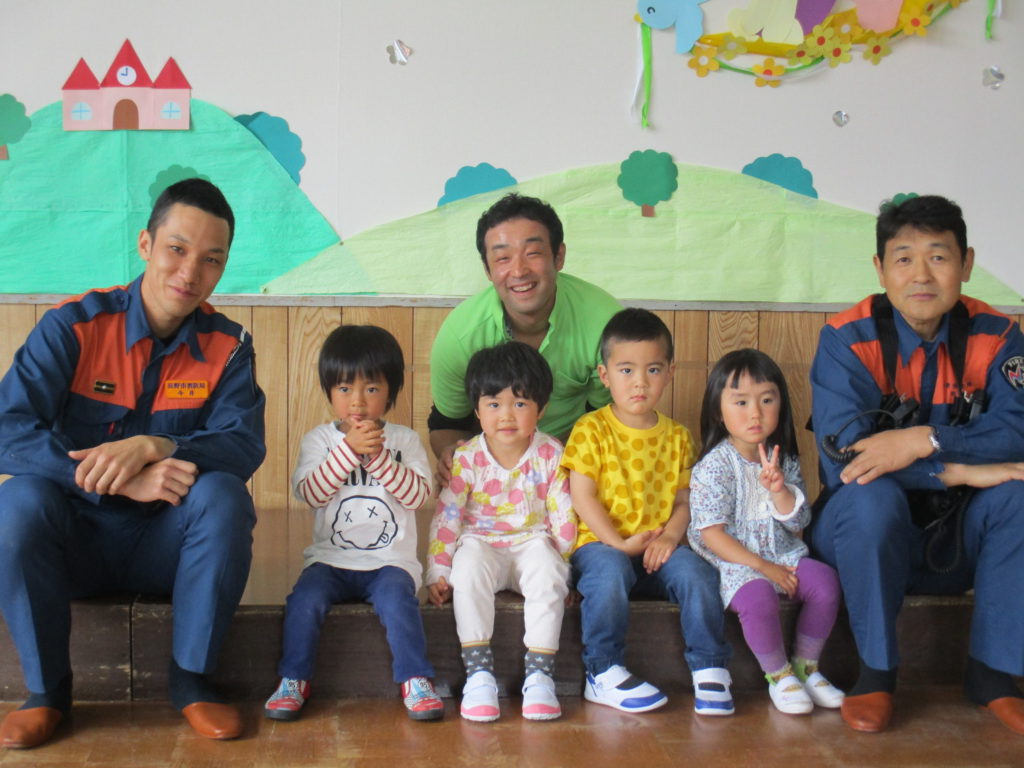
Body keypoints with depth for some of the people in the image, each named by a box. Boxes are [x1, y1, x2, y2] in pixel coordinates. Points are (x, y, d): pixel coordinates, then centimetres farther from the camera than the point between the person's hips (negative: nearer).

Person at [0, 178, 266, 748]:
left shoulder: (227, 347, -3)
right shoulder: (74, 326, -10)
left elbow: (245, 446, -16)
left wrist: (150, 448, -34)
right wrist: (122, 481, -32)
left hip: (167, 548, 1)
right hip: (75, 543, -1)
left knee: (224, 494, -27)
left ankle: (191, 677, -12)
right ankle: (47, 688, -12)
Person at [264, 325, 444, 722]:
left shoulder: (404, 440, 7)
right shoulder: (319, 439, 6)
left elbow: (418, 494, -7)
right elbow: (311, 493, -10)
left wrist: (378, 456, -18)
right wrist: (349, 449, -18)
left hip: (390, 560, -1)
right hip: (330, 558, 1)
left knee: (397, 599, -30)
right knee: (304, 599, -26)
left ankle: (416, 680, -17)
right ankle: (293, 680, -10)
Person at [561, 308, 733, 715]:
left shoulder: (676, 436, 13)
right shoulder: (591, 429, 1)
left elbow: (684, 500, 8)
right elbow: (582, 497, -6)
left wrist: (670, 536, -13)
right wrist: (619, 544, -16)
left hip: (658, 548, 3)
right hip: (602, 544, -3)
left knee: (696, 572, -26)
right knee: (609, 573, -35)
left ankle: (709, 669, -12)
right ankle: (603, 674, -20)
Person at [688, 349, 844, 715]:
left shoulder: (784, 460, 7)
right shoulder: (714, 466, -9)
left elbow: (798, 522, 3)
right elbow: (711, 534, -13)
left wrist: (778, 489, -17)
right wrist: (761, 566, -17)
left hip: (783, 555, 5)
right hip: (733, 563, -5)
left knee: (825, 581, -21)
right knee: (757, 597, -34)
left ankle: (806, 666, 1)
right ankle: (778, 675, -6)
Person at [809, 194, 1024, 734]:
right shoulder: (847, 339, -13)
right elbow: (842, 450, -25)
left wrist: (925, 441, -34)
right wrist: (959, 471, -30)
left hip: (959, 537, 3)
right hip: (869, 531, -3)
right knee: (871, 495, -34)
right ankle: (876, 671, -15)